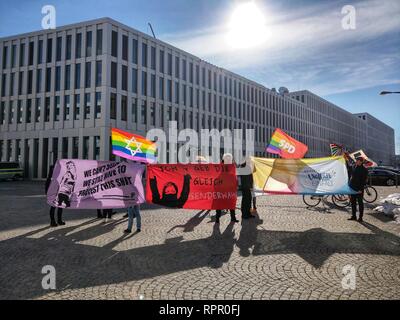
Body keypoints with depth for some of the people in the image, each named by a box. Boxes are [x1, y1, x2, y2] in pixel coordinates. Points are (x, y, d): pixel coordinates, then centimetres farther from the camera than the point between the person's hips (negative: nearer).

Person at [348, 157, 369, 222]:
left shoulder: (364, 170, -8)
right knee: (353, 202, 11)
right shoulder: (354, 167, 8)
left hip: (359, 189, -6)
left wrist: (361, 189, -17)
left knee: (360, 203, 2)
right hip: (352, 188, 6)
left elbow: (364, 181, -12)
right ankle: (353, 216, 20)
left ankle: (360, 217, 9)